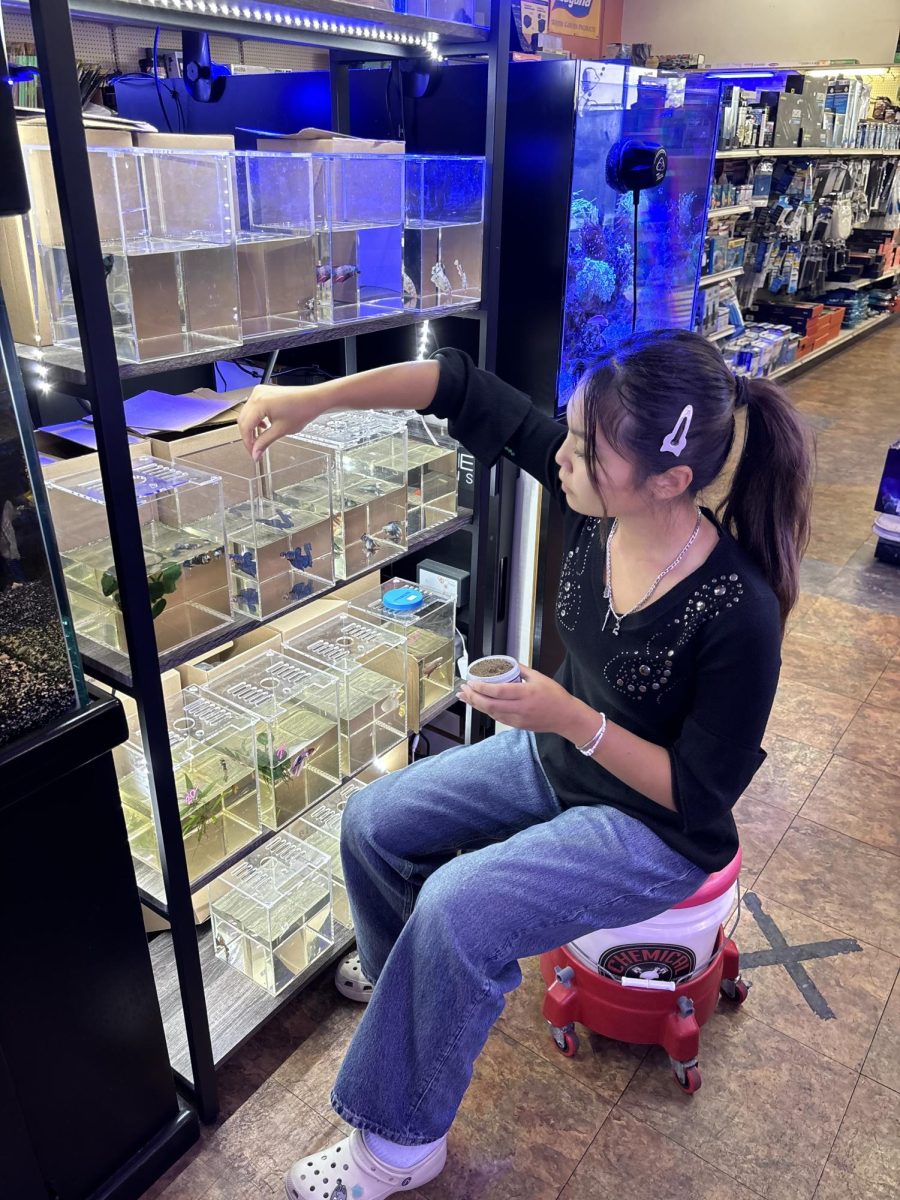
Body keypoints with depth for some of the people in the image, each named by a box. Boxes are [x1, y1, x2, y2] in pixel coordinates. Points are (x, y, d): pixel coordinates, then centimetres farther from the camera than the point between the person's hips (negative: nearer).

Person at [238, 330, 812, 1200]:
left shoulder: (738, 612, -33)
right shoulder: (592, 499, -19)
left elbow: (704, 792, -21)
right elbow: (468, 391, -14)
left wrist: (573, 719, -29)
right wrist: (309, 400, -19)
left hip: (653, 828, -6)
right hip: (553, 756, 7)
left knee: (456, 906, -23)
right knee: (372, 821, 4)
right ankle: (403, 980, 38)